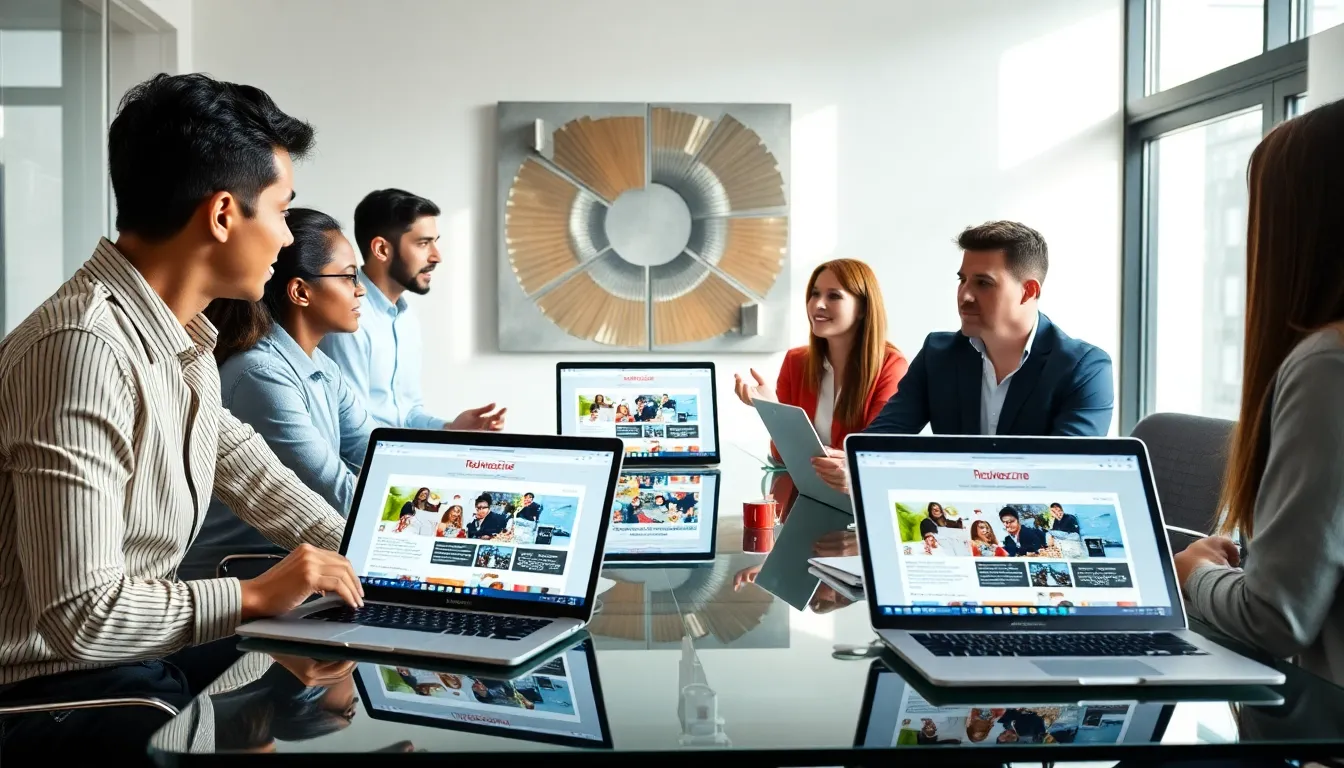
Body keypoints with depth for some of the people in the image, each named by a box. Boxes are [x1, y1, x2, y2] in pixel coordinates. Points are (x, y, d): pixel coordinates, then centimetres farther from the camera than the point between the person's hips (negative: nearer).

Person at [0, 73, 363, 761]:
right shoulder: (86, 350, -26)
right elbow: (82, 616, -28)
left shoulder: (181, 338, 4)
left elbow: (248, 471, 16)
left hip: (136, 655, 9)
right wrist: (256, 595, -14)